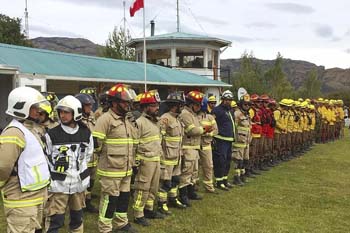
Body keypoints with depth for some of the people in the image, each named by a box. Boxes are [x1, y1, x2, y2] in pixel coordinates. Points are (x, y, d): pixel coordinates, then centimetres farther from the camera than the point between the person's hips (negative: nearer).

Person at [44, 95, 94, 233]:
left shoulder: (86, 134, 0)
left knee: (77, 218, 20)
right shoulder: (52, 134, -10)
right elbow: (45, 159, -2)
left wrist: (79, 171, 11)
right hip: (58, 184, -3)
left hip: (79, 183, 4)